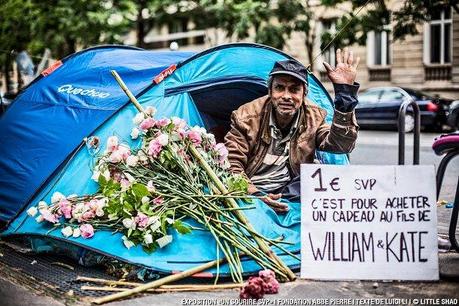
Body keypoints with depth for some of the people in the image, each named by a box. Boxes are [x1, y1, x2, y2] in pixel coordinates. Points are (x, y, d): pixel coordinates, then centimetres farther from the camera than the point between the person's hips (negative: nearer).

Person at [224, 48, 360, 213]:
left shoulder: (313, 117, -1)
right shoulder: (247, 117, -7)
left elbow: (341, 144, -19)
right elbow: (232, 165, -7)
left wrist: (345, 91, -25)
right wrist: (255, 195, -25)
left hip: (289, 192, 2)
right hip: (251, 193, -2)